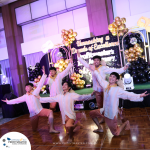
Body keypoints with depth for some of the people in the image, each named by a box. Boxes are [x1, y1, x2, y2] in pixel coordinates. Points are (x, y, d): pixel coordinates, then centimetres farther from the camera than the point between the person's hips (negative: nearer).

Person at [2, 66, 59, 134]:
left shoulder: (35, 92, 0)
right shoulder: (25, 96, 12)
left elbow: (40, 84, -9)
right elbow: (17, 100, 20)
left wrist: (44, 74, -17)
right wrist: (8, 101, 23)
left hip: (40, 110, -3)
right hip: (33, 114, 3)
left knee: (50, 112, -33)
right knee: (34, 130, 10)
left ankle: (51, 129, -26)